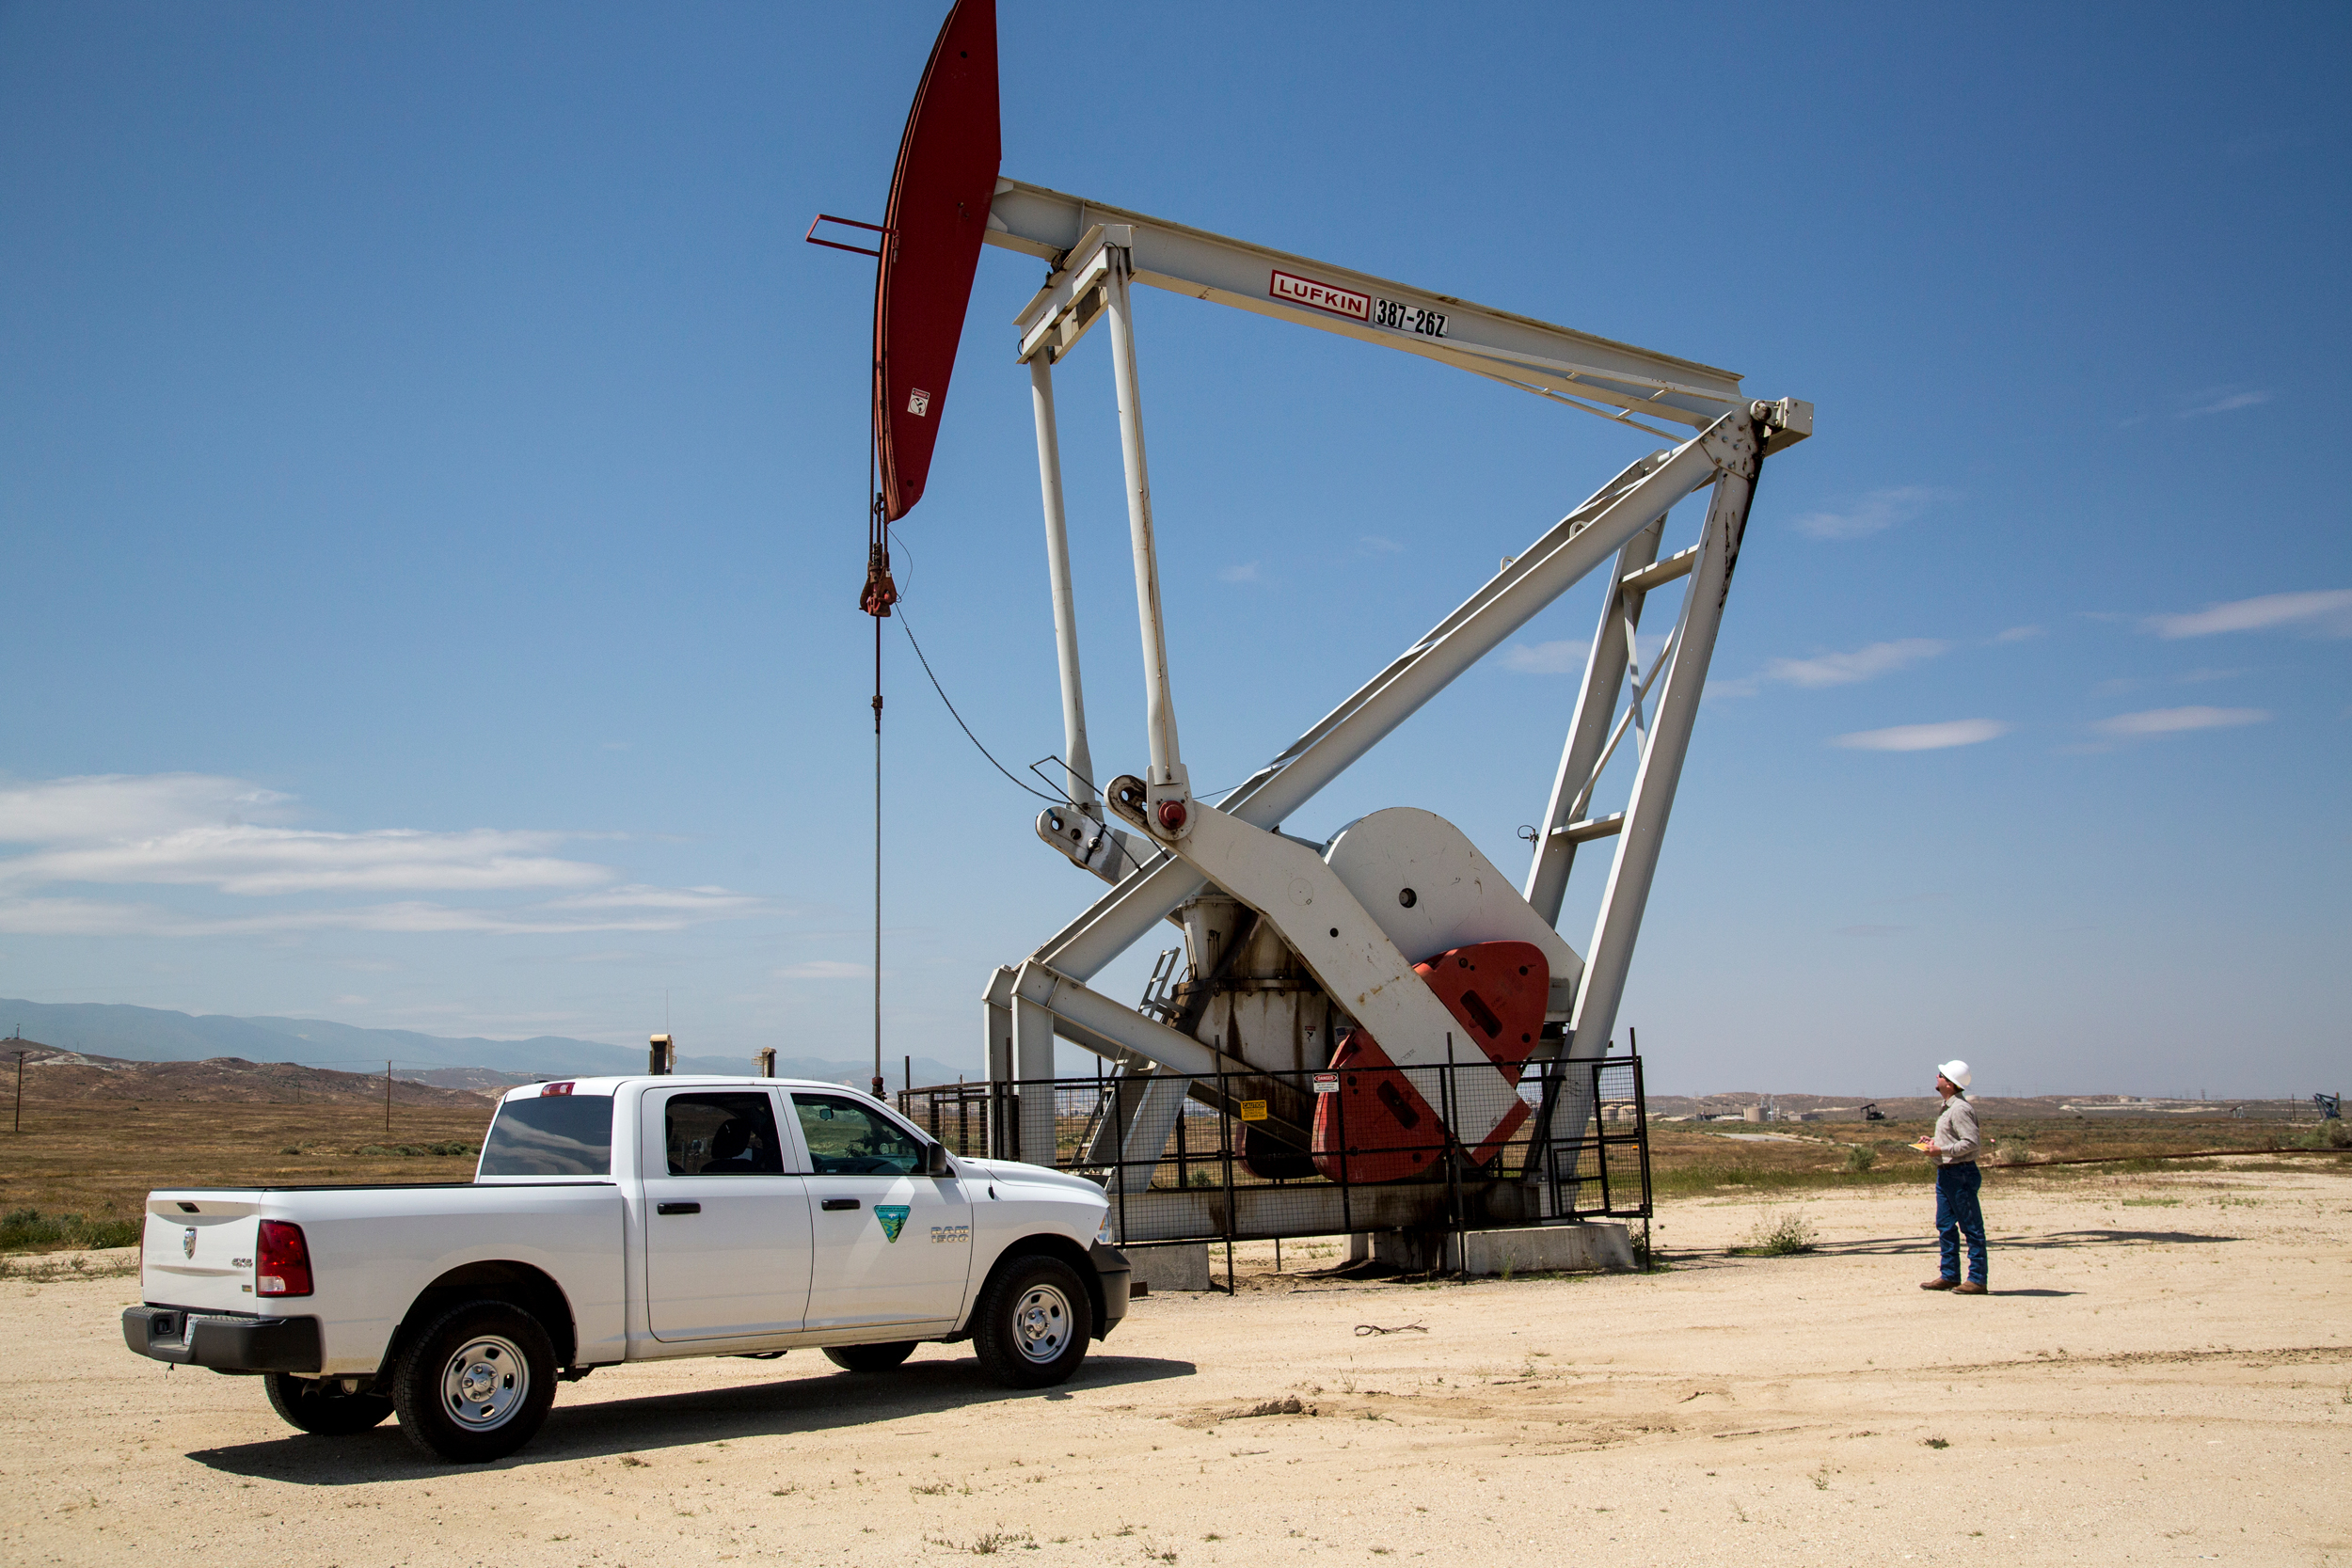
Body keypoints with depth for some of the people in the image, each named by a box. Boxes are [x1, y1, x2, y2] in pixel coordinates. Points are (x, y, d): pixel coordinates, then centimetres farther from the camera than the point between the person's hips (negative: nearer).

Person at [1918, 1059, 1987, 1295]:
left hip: (1960, 1174, -11)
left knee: (1971, 1227, -4)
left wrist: (1941, 1150, -22)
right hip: (1945, 1173, 11)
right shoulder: (1948, 1107, 16)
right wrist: (1933, 1141, 11)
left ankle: (1977, 1280, 0)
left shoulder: (1960, 1109, -16)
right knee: (1945, 1226, 13)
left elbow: (1971, 1142, -23)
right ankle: (1949, 1276, 19)